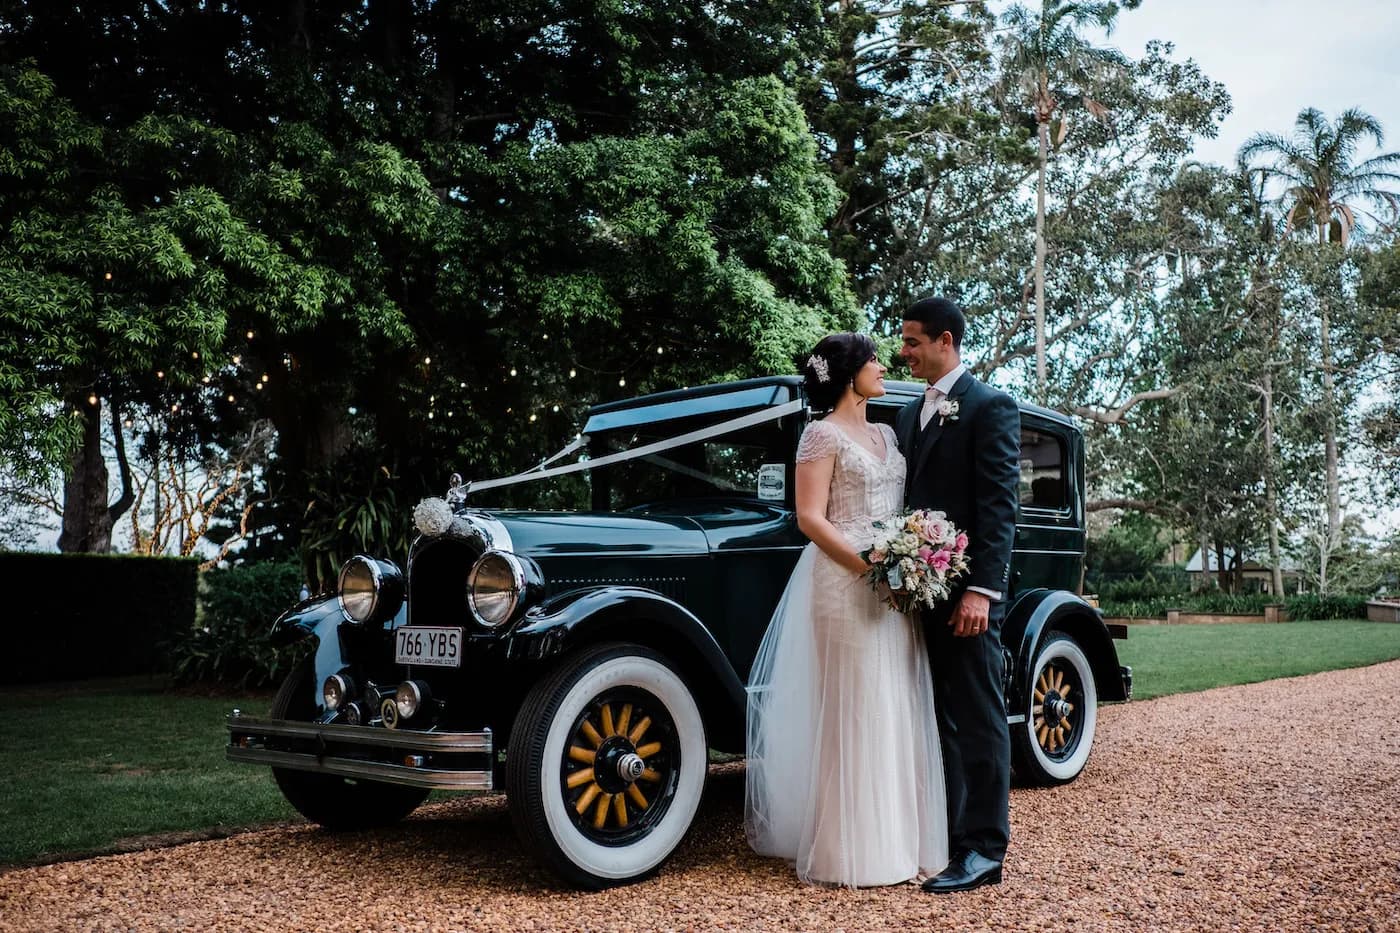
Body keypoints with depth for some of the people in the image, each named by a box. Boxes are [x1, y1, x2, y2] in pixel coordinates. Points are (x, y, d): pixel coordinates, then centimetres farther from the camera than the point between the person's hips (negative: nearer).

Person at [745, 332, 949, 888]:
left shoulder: (886, 435, 18)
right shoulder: (823, 434, -5)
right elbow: (810, 518, -12)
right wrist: (869, 568, -20)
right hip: (845, 580, -7)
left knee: (897, 710, 8)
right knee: (854, 711, -4)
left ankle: (896, 838, 18)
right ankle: (852, 851, 5)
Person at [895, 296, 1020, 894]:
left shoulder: (990, 407, -6)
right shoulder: (910, 413, 17)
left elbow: (999, 506, -13)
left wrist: (981, 590, -20)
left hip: (966, 590, -7)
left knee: (978, 720, 0)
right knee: (936, 717, 11)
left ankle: (984, 852, 7)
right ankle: (944, 833, 20)